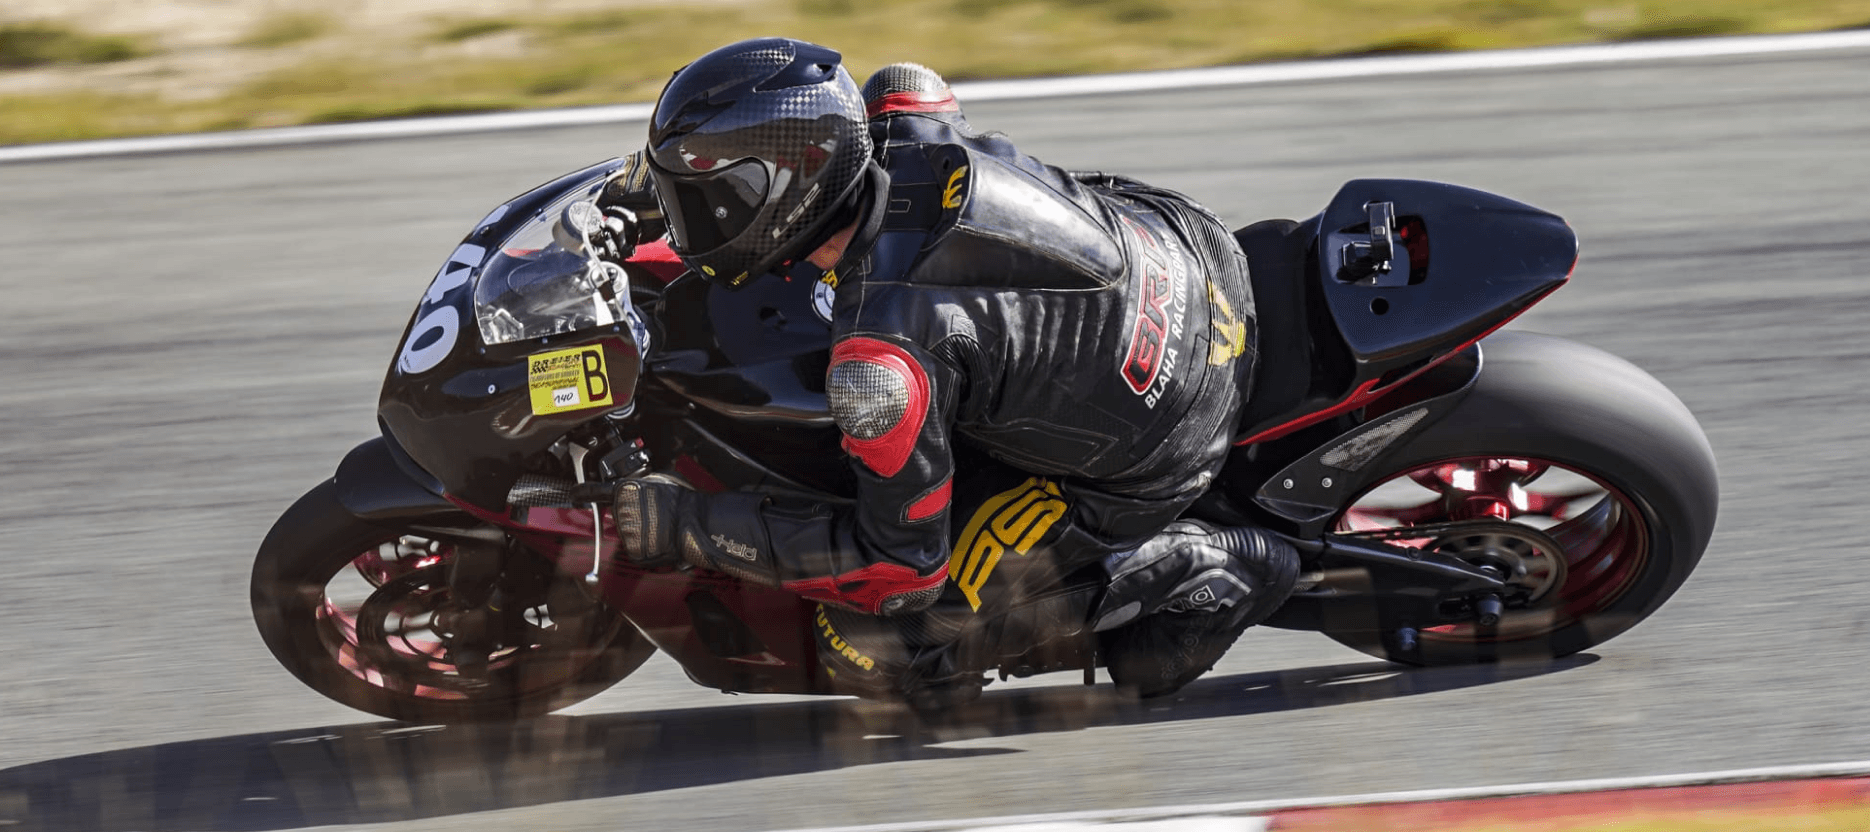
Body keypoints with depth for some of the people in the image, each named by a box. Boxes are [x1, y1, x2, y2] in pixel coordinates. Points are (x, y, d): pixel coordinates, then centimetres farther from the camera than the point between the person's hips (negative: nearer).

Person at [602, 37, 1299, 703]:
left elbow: (904, 561, -23)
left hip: (1153, 465, -7)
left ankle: (1198, 574, -3)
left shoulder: (882, 354, -34)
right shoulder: (911, 137, -13)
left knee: (870, 649, -3)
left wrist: (693, 527, -17)